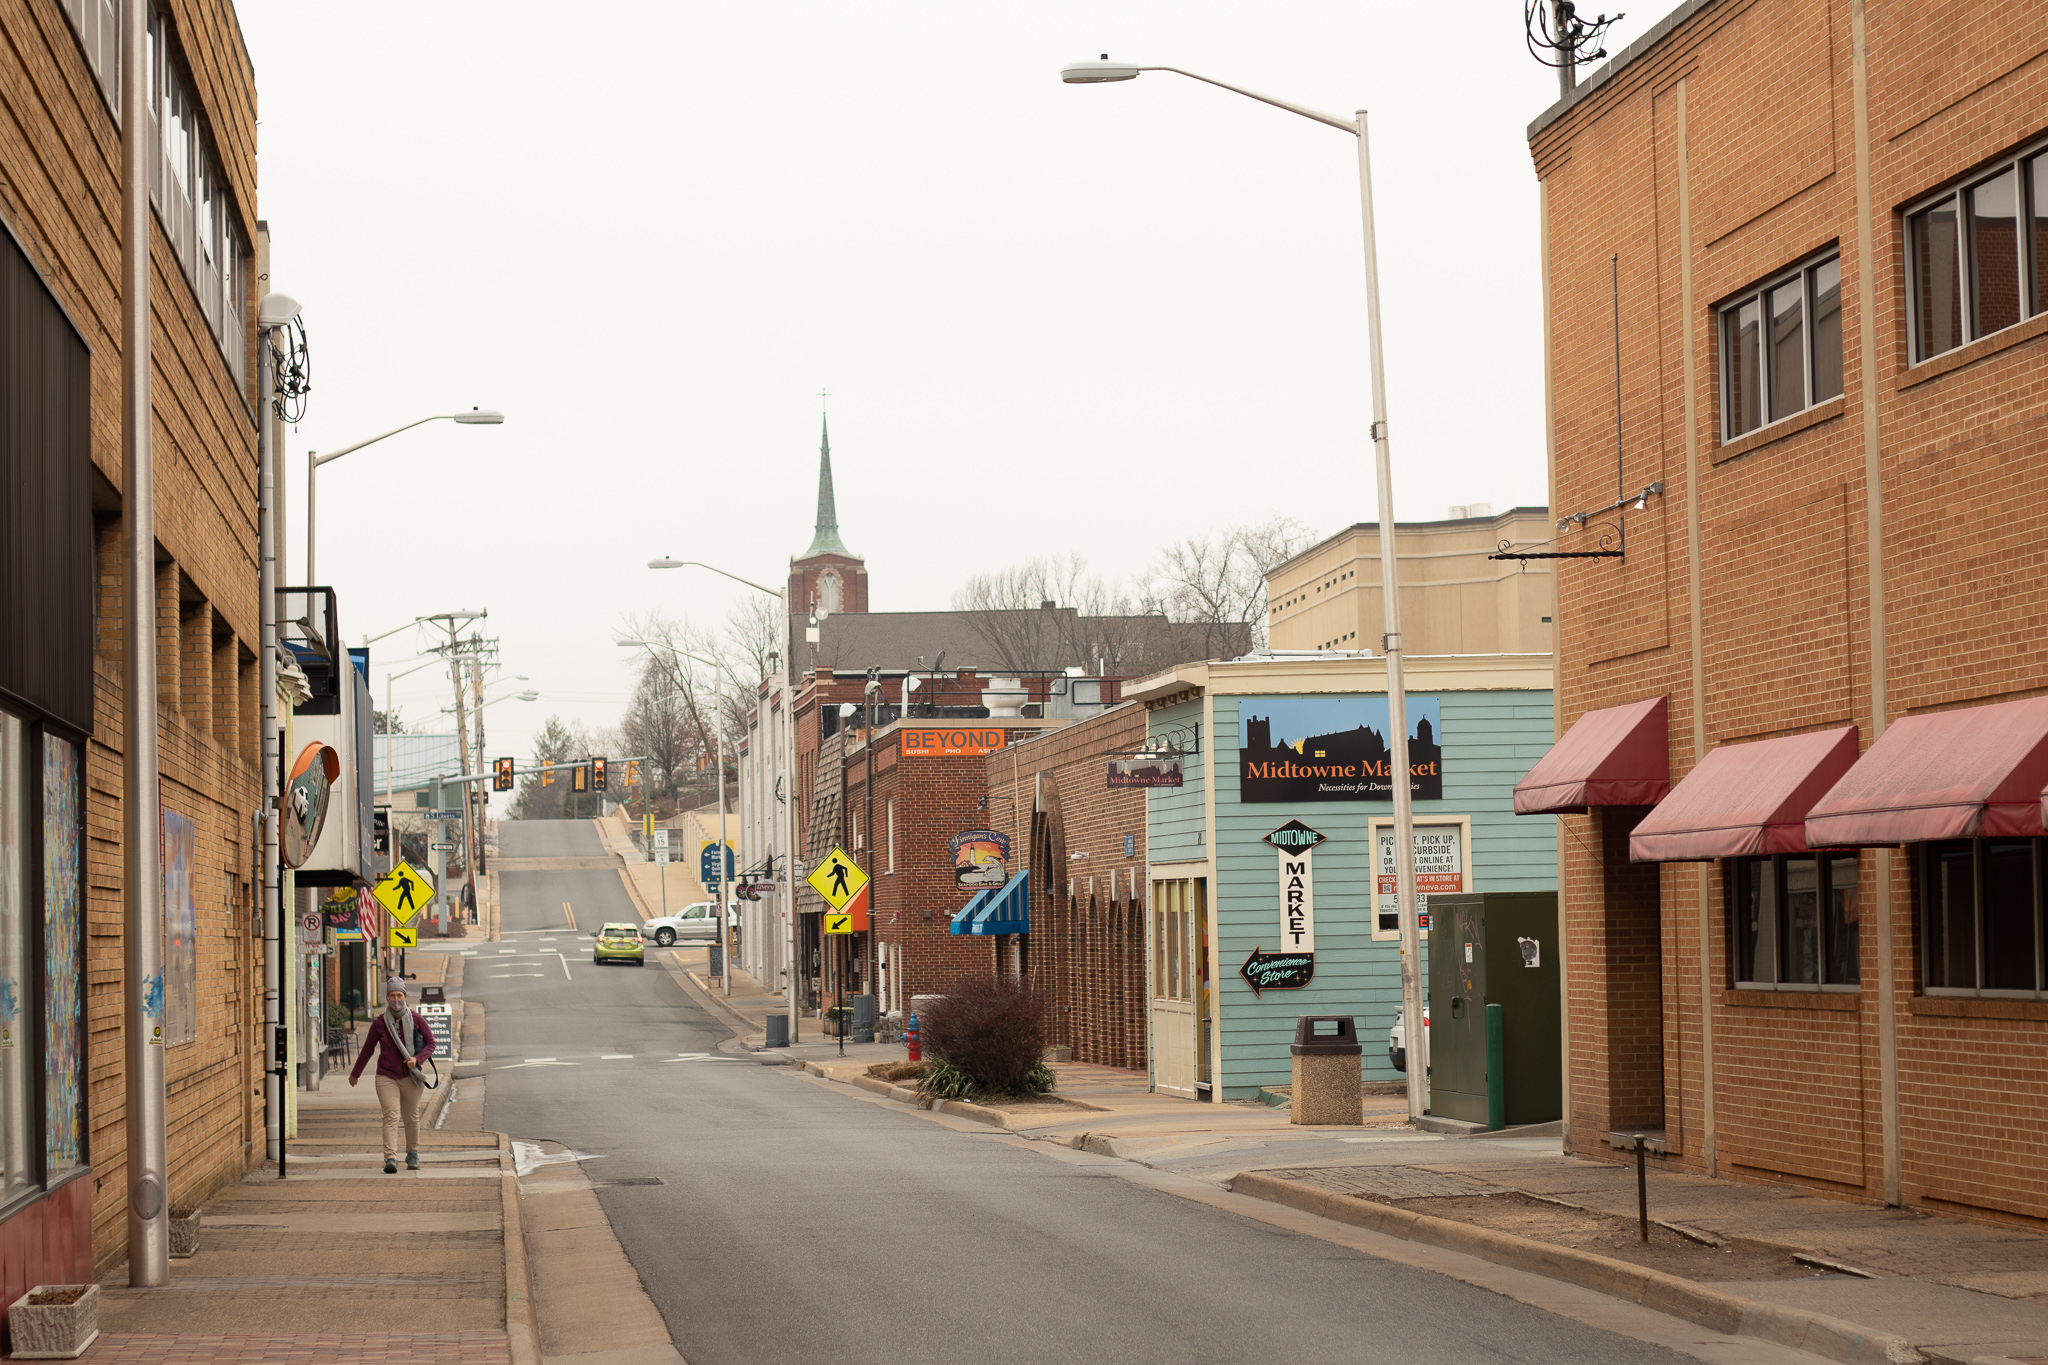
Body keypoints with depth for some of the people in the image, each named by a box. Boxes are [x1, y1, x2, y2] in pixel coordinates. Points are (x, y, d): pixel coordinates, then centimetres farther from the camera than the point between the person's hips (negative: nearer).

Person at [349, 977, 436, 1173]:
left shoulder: (416, 1019, -3)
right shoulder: (379, 1023, -2)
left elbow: (431, 1043, 4)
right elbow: (367, 1050, 11)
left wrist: (417, 1058, -15)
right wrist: (355, 1074, 20)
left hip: (410, 1077, 1)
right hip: (386, 1077, -1)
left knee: (411, 1118, 9)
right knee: (391, 1116, -15)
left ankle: (412, 1154, 30)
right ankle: (390, 1159, -25)